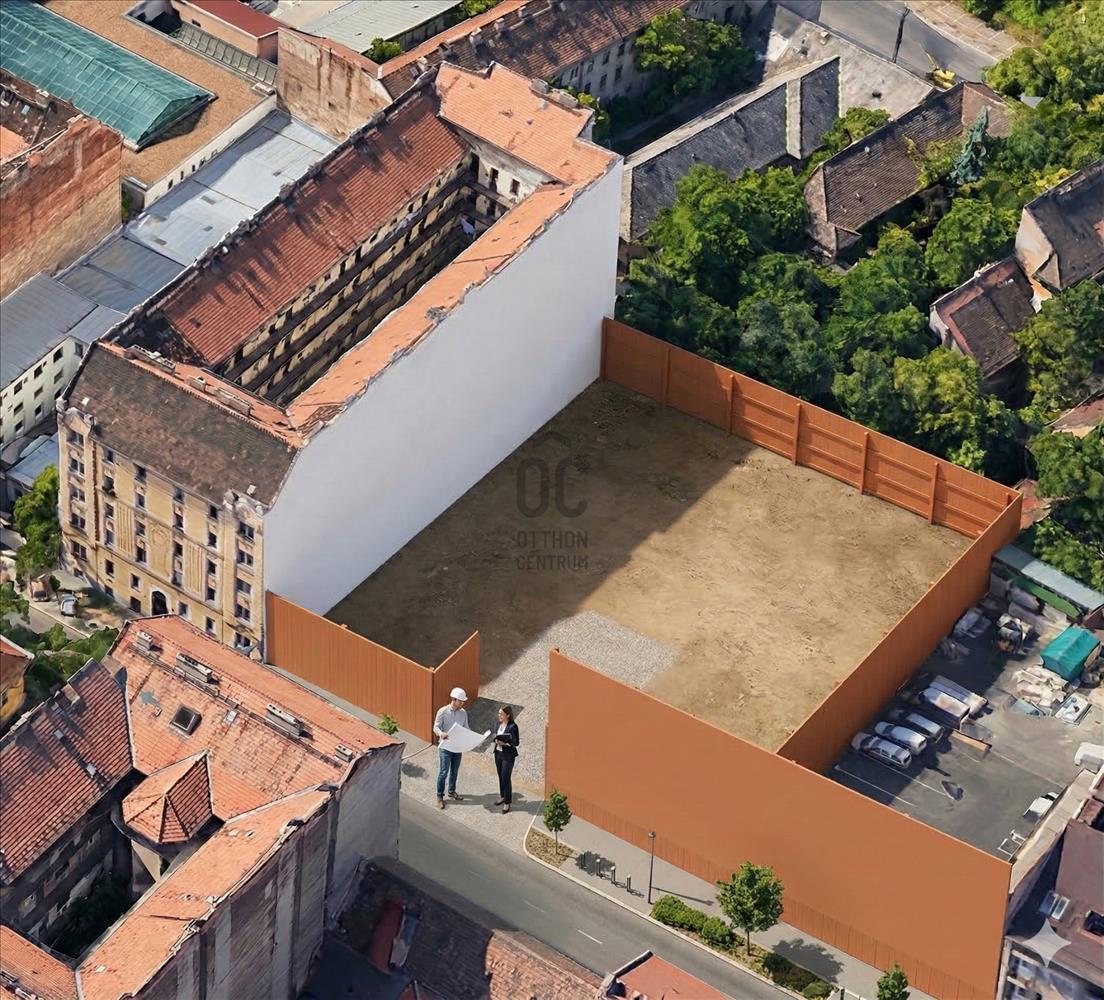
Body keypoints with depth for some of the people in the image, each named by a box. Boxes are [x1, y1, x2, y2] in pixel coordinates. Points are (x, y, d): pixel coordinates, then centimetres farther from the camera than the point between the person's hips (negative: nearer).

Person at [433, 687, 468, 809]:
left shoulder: (463, 712, 2)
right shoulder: (443, 711, -14)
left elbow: (465, 728, 10)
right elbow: (436, 727, -13)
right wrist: (442, 733, -35)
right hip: (445, 746, -5)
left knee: (455, 771, 16)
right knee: (443, 772, -4)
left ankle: (452, 792, 34)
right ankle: (440, 796, 5)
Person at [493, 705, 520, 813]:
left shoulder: (513, 726, -17)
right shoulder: (499, 723, 3)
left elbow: (516, 742, -15)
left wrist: (505, 743, -26)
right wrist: (496, 740, -9)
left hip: (508, 755, -7)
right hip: (498, 753, 7)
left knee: (506, 778, -1)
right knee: (501, 776, 18)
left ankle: (507, 802, 8)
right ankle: (502, 796, 35)